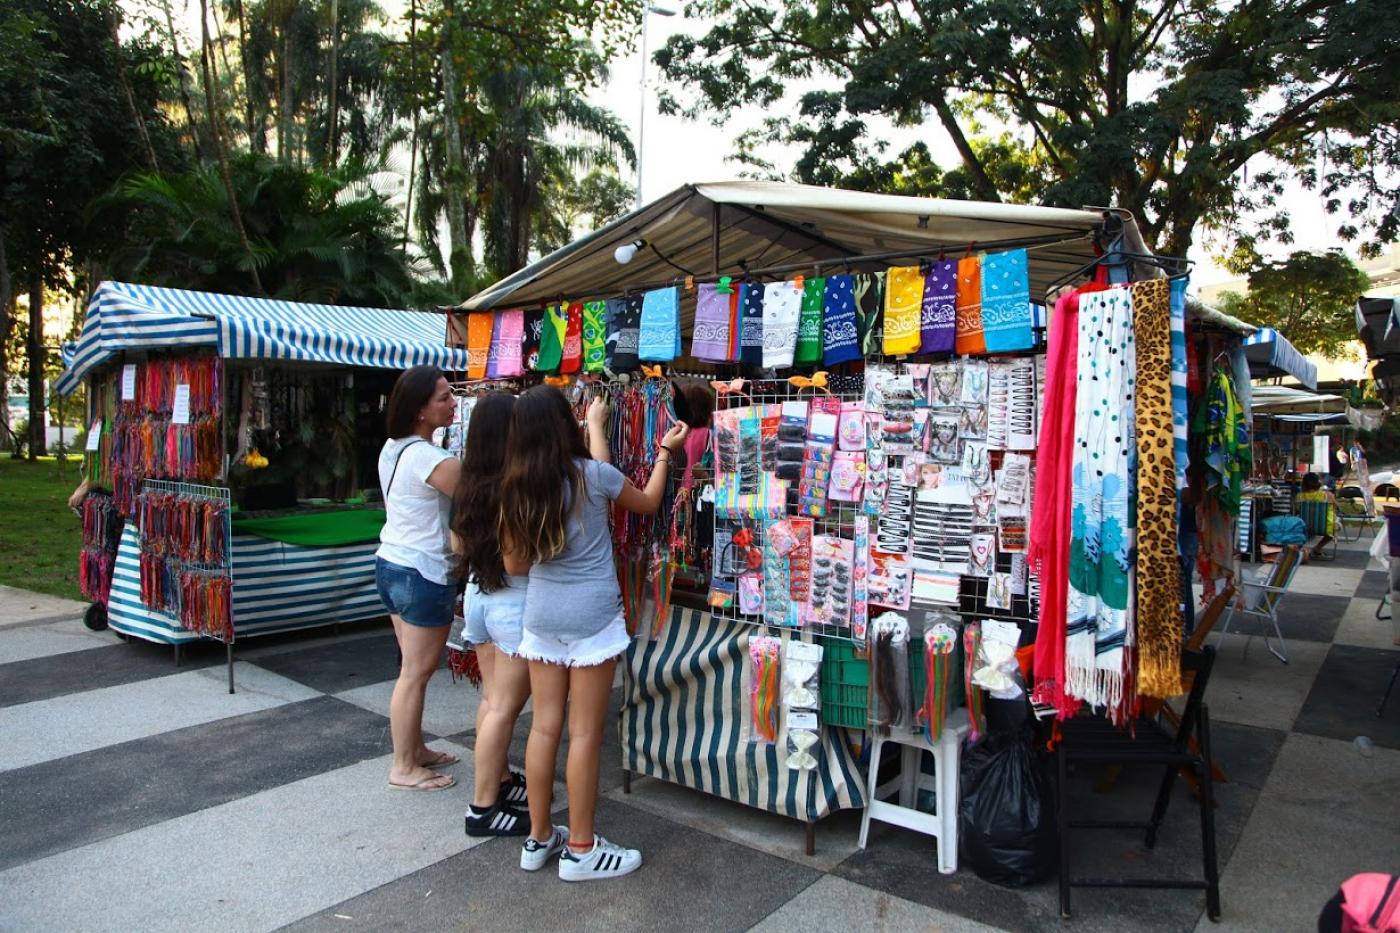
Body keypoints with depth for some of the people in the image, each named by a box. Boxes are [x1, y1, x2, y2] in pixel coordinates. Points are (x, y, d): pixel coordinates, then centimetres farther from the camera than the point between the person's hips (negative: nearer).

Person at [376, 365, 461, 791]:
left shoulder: (393, 449, 8)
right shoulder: (432, 459, -21)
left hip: (391, 563, 9)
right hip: (422, 573, -9)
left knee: (413, 667, 18)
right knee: (416, 673, 2)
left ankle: (415, 749, 29)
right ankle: (404, 768, 14)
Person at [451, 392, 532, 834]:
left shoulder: (469, 483, 2)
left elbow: (457, 544, 12)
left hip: (477, 594, 8)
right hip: (515, 601, -8)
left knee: (492, 698, 19)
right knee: (505, 706, 2)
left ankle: (500, 780, 33)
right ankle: (484, 807, 10)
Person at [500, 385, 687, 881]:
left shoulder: (515, 489, 1)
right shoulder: (594, 474, -10)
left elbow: (513, 564, 8)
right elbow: (647, 502, 8)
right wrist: (666, 451, 22)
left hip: (540, 613, 5)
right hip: (592, 616, -5)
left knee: (544, 726, 14)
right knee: (584, 734, 4)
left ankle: (539, 838, 26)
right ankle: (580, 850, 15)